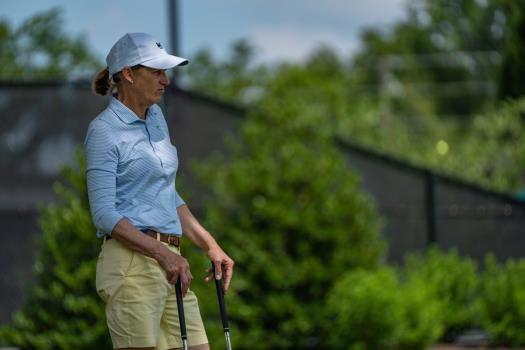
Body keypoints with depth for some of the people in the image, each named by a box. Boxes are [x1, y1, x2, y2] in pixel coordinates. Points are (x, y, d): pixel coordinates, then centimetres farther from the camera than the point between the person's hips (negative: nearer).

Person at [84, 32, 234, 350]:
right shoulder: (104, 131, -8)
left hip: (170, 264, 8)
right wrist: (162, 253, -22)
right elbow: (104, 214, -14)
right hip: (132, 262, -8)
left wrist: (211, 246, 14)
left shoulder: (156, 118, 17)